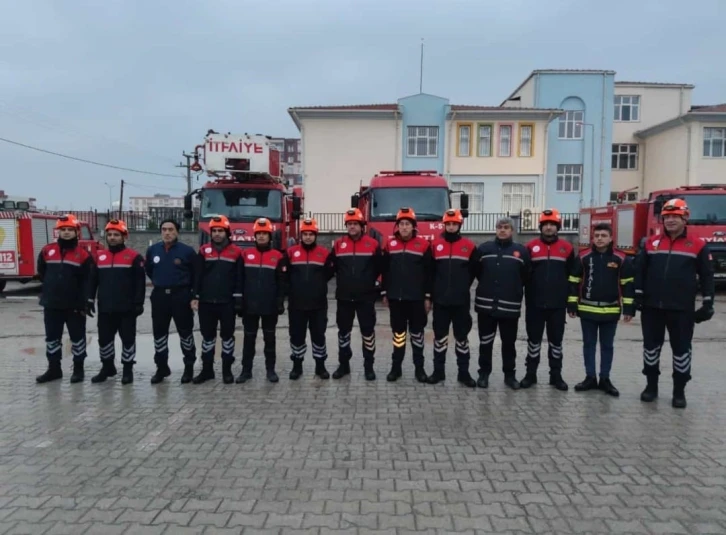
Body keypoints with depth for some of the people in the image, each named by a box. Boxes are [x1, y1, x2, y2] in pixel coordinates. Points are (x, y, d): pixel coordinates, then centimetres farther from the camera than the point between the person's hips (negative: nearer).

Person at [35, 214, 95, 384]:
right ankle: (54, 369, 23)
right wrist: (53, 288, 15)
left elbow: (88, 280, -8)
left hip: (75, 305, -3)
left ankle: (78, 369, 17)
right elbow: (41, 273, 18)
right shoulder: (47, 251, 4)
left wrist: (85, 301, -15)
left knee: (77, 338, 6)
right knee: (52, 337, 12)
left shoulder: (83, 255, -5)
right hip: (52, 304, 3)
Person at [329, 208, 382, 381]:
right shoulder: (338, 245, 3)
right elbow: (332, 267, 12)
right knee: (343, 331, 10)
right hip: (344, 297, 2)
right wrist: (343, 282, 11)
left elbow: (379, 268, 3)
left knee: (368, 331, 4)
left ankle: (369, 366, 15)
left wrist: (369, 283, 6)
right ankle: (343, 364, 22)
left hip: (366, 297, -2)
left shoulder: (373, 244, -3)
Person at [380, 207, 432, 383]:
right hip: (395, 297, 2)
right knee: (398, 332, 9)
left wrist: (428, 296, -4)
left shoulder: (423, 244, -3)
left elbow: (429, 272, -2)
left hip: (416, 298, -2)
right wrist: (384, 293, 6)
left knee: (417, 333, 7)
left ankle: (419, 367, 18)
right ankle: (396, 367, 18)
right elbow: (385, 270, 8)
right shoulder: (390, 245, 4)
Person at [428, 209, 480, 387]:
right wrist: (431, 293, 7)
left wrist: (462, 287, 11)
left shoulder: (469, 246, 1)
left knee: (462, 337, 8)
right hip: (440, 300, 1)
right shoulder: (435, 245, 3)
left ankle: (463, 372, 16)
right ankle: (438, 371, 17)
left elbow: (474, 271, 9)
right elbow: (429, 271, 7)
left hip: (461, 301, 0)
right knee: (440, 336, 8)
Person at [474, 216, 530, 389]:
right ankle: (484, 373, 21)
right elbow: (476, 272, 14)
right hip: (485, 305, 1)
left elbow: (526, 277, 8)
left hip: (510, 307, -1)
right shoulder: (484, 248, 5)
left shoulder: (521, 251, 2)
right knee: (485, 342, 8)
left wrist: (514, 288, 10)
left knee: (509, 343, 10)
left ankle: (510, 374, 23)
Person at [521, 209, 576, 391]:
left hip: (558, 304, 1)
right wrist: (527, 297, 2)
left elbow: (572, 276, 8)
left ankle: (556, 375, 21)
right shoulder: (531, 247, 0)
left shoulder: (567, 248, 3)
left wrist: (571, 299, 6)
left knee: (556, 341, 10)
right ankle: (530, 374, 18)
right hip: (535, 304, -1)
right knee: (534, 340, 7)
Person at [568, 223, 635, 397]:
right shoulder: (583, 257, 0)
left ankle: (605, 379, 20)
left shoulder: (621, 258, -1)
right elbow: (574, 282, 4)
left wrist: (629, 308, -3)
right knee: (589, 344, 9)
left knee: (607, 346, 10)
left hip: (611, 311, 0)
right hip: (587, 310, 1)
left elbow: (628, 285, 1)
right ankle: (590, 377, 19)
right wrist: (572, 305, 1)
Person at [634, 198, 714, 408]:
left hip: (682, 309, -2)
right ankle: (651, 385, 23)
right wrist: (638, 295, 3)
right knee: (651, 346, 9)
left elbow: (707, 276, 2)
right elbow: (640, 270, 9)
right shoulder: (651, 243, 5)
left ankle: (679, 391, 19)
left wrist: (707, 303, -2)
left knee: (681, 349, 6)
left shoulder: (698, 245, -1)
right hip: (652, 307, 2)